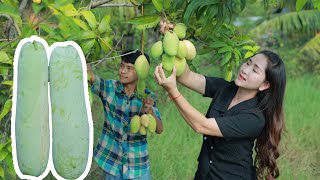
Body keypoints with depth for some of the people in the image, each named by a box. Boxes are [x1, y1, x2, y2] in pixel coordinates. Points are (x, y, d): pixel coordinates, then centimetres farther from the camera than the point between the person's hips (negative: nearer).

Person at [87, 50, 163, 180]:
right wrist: (87, 70, -48)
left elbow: (159, 130, -13)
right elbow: (93, 79, -27)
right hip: (111, 158, 0)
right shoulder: (109, 88, -8)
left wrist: (150, 111, -32)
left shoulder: (147, 96, -7)